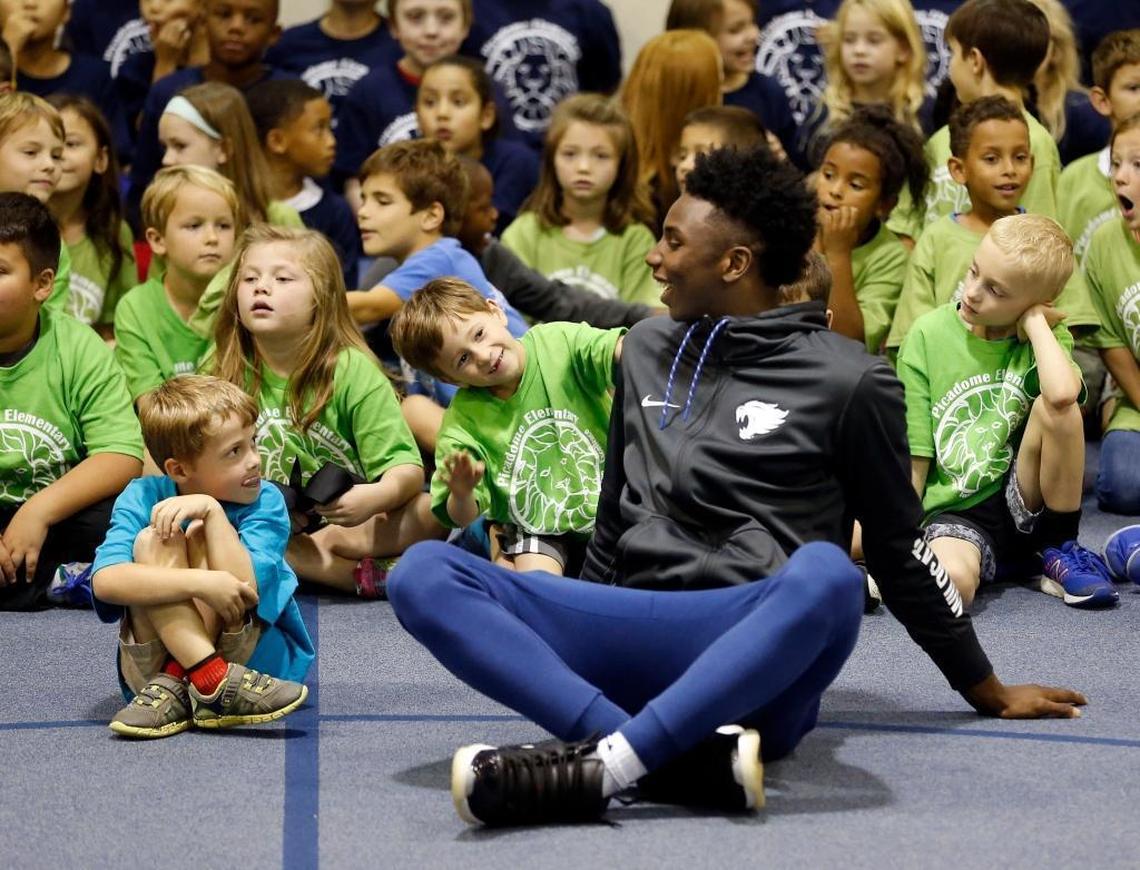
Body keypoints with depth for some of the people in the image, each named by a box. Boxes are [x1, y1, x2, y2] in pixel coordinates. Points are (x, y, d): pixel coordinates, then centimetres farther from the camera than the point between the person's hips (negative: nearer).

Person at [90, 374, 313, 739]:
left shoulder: (265, 501, -7)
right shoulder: (143, 498, -7)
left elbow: (244, 591, -23)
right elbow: (104, 581, -26)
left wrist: (213, 511, -27)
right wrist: (199, 583, -38)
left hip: (258, 656, -1)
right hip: (153, 665, 1)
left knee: (202, 536, -20)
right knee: (153, 541, -21)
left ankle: (175, 689, -32)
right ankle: (216, 682, -37)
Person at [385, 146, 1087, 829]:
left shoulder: (846, 381, 2)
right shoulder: (648, 346, 17)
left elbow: (898, 548, 10)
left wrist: (989, 692, 14)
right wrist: (577, 642, 33)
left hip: (759, 662, -5)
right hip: (633, 637, 5)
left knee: (825, 575, -40)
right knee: (424, 573, -20)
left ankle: (601, 766, -45)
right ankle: (686, 754, -37)